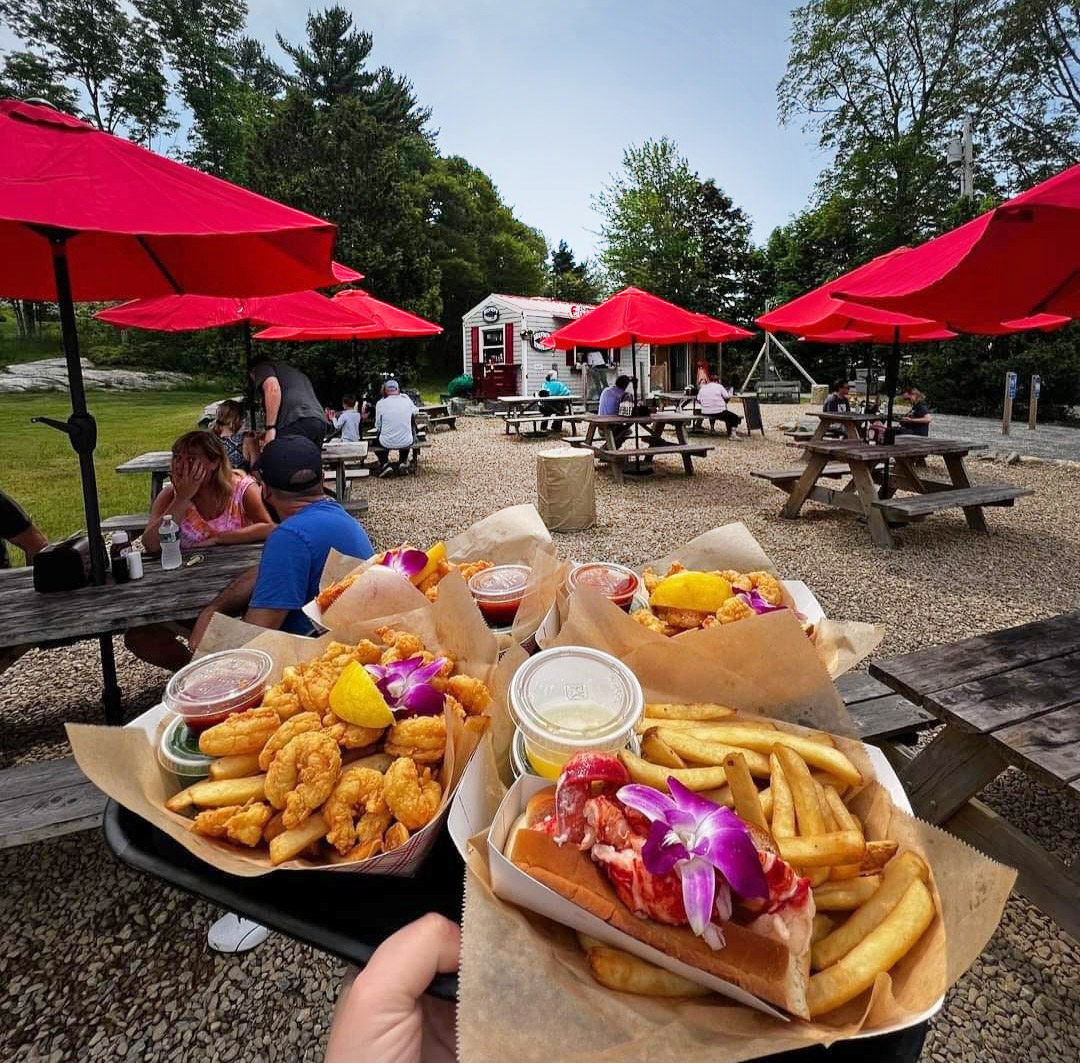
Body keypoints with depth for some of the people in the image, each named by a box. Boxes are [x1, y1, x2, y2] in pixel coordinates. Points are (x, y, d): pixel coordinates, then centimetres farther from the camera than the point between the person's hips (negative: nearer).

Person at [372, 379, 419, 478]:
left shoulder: (380, 403, -8)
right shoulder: (406, 400, -4)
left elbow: (377, 426, 1)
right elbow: (415, 411, 18)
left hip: (387, 443, -2)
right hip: (406, 443, 2)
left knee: (376, 439, 32)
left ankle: (385, 464, 13)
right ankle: (403, 462, 32)